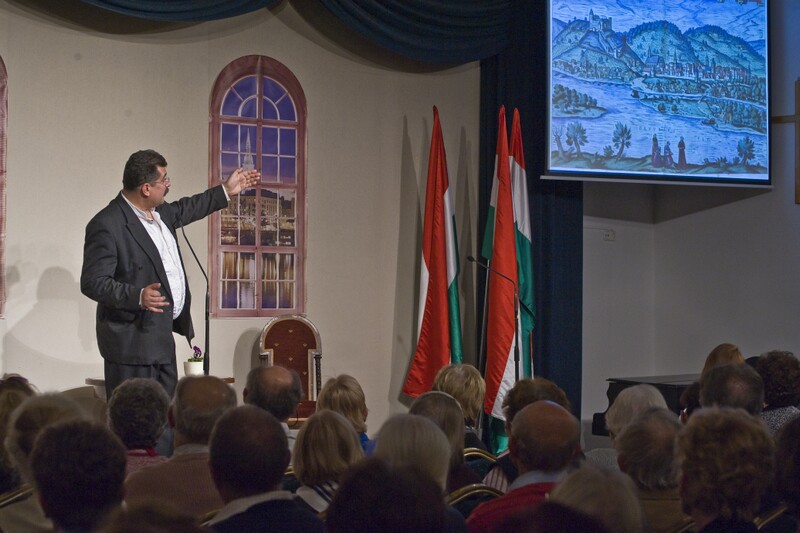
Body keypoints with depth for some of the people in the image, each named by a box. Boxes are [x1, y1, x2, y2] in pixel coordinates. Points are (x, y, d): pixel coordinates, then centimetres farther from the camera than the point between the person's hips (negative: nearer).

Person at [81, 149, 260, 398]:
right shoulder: (106, 225, -18)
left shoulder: (160, 212, 9)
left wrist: (227, 191, 34)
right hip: (132, 341, -9)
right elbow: (92, 282, -20)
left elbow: (184, 209, 32)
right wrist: (137, 296, -32)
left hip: (161, 338, 9)